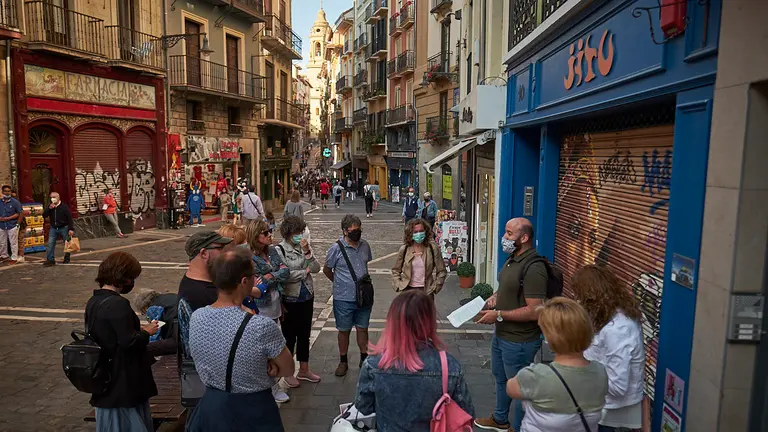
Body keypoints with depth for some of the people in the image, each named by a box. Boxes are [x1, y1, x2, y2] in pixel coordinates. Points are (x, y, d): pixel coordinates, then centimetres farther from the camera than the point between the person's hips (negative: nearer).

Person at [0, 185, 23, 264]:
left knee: (13, 243, 1)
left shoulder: (15, 202, -7)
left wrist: (8, 218, -15)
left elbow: (20, 213, -7)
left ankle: (14, 258, 9)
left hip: (12, 226, -5)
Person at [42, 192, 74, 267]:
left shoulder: (64, 207, -8)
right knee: (50, 244, -4)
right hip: (53, 228, 4)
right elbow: (44, 215, 2)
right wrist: (49, 209, -14)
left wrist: (71, 229, -15)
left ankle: (67, 258, 21)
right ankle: (50, 260, -2)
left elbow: (70, 218, -10)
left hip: (64, 228, -4)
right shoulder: (50, 207, 8)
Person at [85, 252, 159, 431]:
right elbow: (129, 342, -26)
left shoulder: (93, 301, 4)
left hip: (105, 376, 8)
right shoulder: (118, 304, -24)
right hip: (124, 379, -8)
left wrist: (136, 327, 7)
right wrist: (146, 332, -9)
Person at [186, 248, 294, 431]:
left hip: (210, 407, 4)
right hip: (253, 412, -4)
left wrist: (263, 363, -8)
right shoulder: (262, 327, -30)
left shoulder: (196, 317, -12)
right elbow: (288, 369, -13)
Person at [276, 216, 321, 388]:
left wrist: (307, 252, -17)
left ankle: (304, 370, 33)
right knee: (289, 336, 9)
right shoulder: (280, 250, -14)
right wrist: (305, 272, -11)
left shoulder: (304, 245, 2)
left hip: (307, 297, 5)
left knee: (304, 334, 17)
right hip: (289, 299, -5)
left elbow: (316, 268, -4)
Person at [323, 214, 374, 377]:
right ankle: (343, 361, 29)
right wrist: (340, 282, 6)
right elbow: (326, 270, -1)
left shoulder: (365, 245, -2)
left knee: (362, 328, 15)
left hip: (364, 297, 3)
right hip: (344, 298, -3)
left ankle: (364, 358, 33)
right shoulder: (336, 248, -14)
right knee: (344, 331, 12)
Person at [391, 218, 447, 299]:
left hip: (426, 290, -1)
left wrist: (435, 287, -5)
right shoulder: (404, 249, -1)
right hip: (407, 290, 1)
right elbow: (395, 270, 11)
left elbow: (441, 271, 2)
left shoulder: (433, 249, -4)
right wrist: (398, 286, 0)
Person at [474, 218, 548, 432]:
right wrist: (495, 297, 1)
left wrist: (498, 315, -26)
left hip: (519, 341, -10)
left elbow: (535, 311, -29)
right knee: (500, 378, 26)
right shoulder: (512, 259, 4)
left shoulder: (533, 268, -26)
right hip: (501, 334, 10)